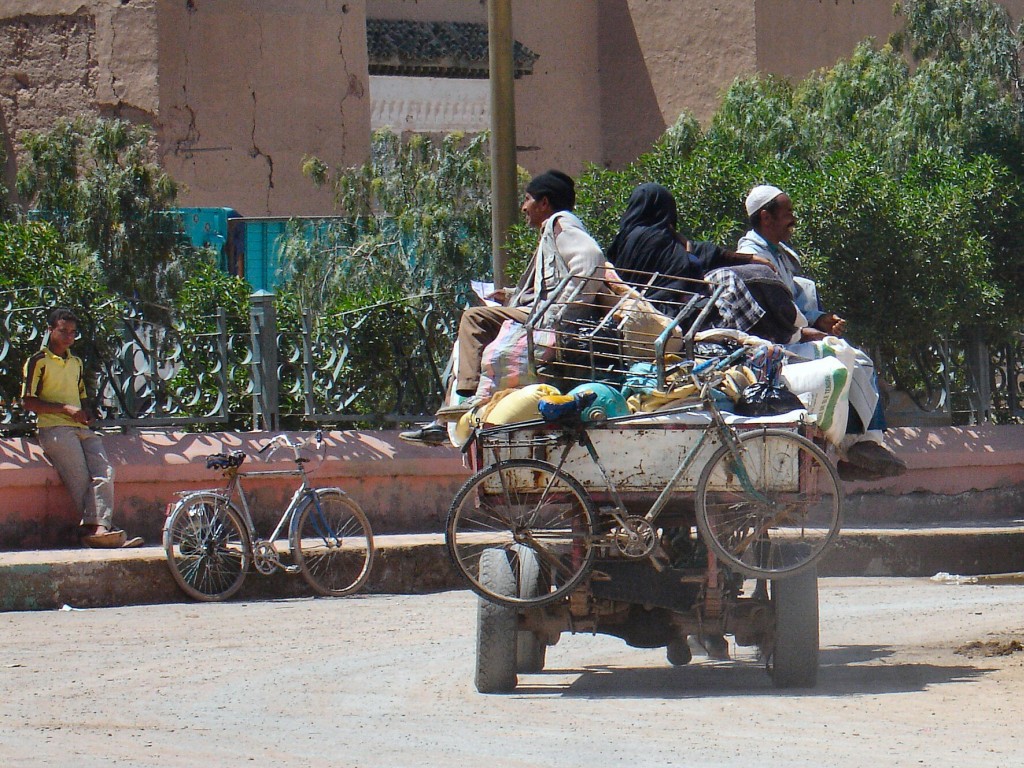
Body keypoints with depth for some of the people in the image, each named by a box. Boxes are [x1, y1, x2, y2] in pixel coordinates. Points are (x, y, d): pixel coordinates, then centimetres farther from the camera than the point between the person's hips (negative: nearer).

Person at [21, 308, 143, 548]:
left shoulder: (76, 363, 25)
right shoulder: (39, 361, 4)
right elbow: (28, 402, -3)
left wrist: (86, 413, 9)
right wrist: (65, 409, -11)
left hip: (81, 428, 5)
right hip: (55, 428, -5)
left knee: (104, 472, -21)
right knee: (80, 478, -22)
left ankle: (99, 528, -32)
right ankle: (99, 526, -25)